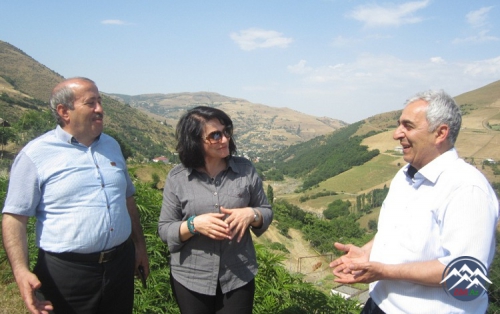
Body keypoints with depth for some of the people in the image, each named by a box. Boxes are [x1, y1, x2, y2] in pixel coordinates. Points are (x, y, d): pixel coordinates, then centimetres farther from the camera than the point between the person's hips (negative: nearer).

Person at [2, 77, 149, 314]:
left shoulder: (112, 146, 8)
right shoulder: (35, 155, -8)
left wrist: (139, 245, 17)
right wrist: (21, 271, -20)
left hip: (121, 264, 5)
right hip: (67, 272, -5)